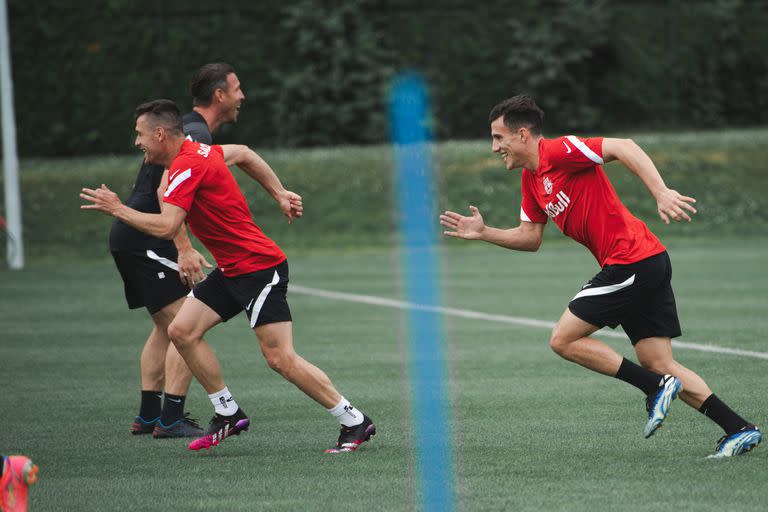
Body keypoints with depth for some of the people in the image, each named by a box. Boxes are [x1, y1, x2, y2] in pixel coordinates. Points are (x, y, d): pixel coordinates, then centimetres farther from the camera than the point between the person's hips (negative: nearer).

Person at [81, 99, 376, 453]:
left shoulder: (187, 167, -19)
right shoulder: (197, 152, 10)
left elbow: (165, 227, -27)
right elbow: (243, 154, 27)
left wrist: (117, 209, -15)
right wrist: (280, 193, 26)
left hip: (260, 268, -10)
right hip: (231, 270, 10)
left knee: (280, 359, -12)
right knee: (182, 331, 2)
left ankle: (355, 423, -3)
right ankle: (228, 414, 8)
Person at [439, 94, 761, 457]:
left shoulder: (558, 151, -11)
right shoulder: (531, 179, 18)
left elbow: (623, 147, -22)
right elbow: (530, 237, 24)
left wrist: (661, 193, -31)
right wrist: (483, 233, 12)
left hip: (632, 262, -10)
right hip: (649, 264, 10)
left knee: (563, 340, -4)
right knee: (659, 364, 7)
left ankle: (657, 387, -6)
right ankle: (740, 429, 3)